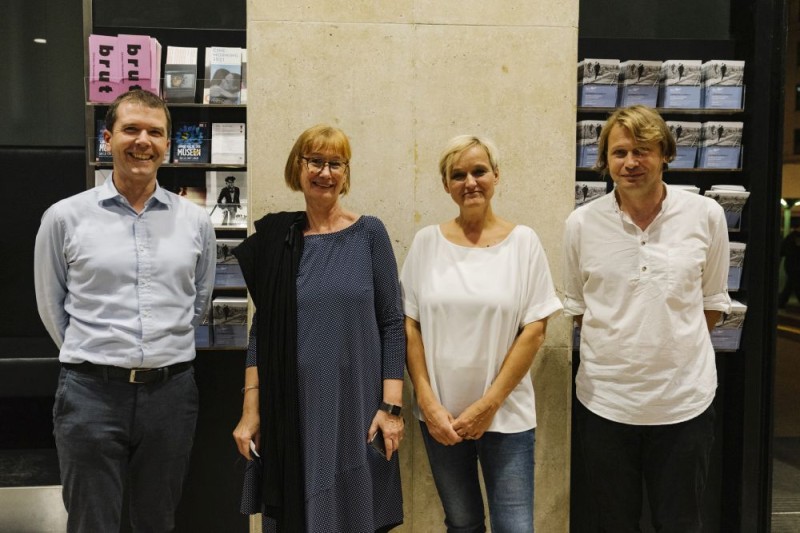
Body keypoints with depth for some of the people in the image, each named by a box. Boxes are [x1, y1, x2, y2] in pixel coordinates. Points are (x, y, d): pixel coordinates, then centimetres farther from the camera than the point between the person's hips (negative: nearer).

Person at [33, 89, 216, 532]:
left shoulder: (195, 221, 4)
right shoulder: (65, 217, -2)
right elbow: (52, 307, 7)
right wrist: (91, 359, 11)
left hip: (172, 391, 2)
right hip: (92, 393, -2)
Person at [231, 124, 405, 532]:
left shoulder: (369, 233, 0)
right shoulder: (277, 238, 4)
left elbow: (392, 323, -2)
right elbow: (261, 330, 5)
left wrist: (391, 405, -8)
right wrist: (251, 410, 0)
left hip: (357, 407, -1)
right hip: (291, 411, 1)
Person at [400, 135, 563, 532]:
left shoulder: (523, 241, -3)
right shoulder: (427, 241, 1)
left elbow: (534, 330, -5)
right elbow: (410, 327, 1)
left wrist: (489, 404, -10)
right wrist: (427, 403, -7)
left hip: (506, 414, -1)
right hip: (440, 413, 2)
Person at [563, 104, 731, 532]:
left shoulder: (706, 215, -4)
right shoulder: (582, 223, -4)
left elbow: (713, 300, 8)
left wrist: (678, 349, 5)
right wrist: (617, 350, 5)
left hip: (684, 400, 0)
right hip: (604, 401, 1)